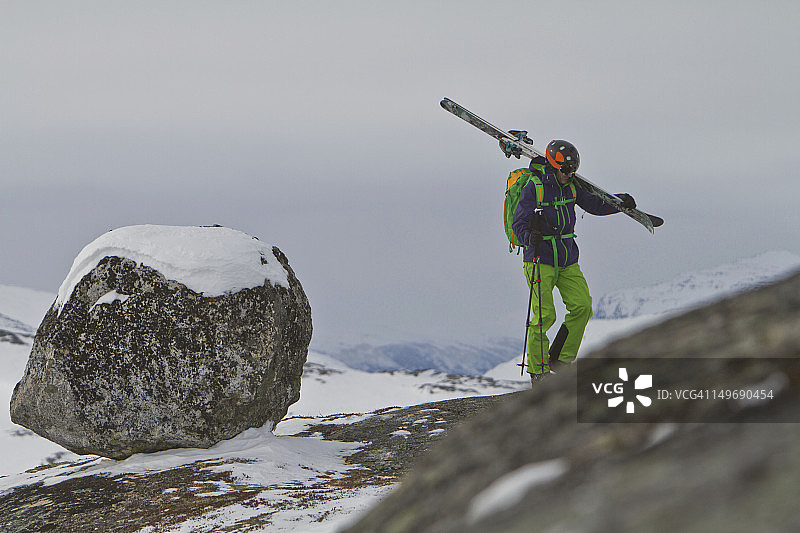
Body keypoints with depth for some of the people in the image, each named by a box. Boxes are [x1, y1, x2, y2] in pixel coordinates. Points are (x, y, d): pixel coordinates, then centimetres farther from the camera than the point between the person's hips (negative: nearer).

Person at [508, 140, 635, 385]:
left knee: (582, 307, -6)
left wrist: (621, 201, 3)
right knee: (544, 316, -12)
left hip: (567, 261, 6)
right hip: (540, 260, -6)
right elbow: (518, 224, -12)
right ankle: (537, 370, 1)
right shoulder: (534, 188, -11)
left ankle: (562, 360, 7)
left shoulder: (570, 187, 7)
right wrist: (531, 237, -32)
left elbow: (594, 204, 18)